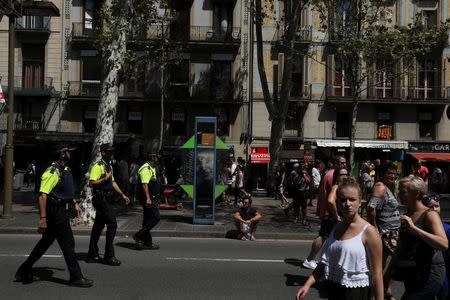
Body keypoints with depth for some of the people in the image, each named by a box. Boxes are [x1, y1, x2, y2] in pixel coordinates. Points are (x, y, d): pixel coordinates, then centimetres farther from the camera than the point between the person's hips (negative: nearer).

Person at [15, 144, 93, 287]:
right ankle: (76, 277, 6)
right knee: (68, 244, -3)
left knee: (46, 242, 17)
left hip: (62, 212, 10)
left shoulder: (65, 170, 13)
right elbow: (43, 196, -22)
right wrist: (42, 218, -27)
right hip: (56, 212, -10)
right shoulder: (52, 172, -17)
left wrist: (75, 204, 22)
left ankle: (24, 271, 29)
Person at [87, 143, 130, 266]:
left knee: (99, 225, 13)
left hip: (106, 200, 10)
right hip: (100, 199, -9)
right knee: (112, 224, -12)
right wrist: (105, 178, -24)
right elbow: (91, 183, -20)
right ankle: (109, 256, -5)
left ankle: (92, 255, 21)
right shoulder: (98, 166, -12)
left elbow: (112, 182, 25)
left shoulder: (109, 166, 17)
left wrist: (122, 195, 22)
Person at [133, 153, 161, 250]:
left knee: (148, 219, 11)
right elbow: (144, 184, -22)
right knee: (155, 217, -13)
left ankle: (147, 242, 16)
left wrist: (155, 200, 28)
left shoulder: (152, 168, 20)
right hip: (147, 198, -11)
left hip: (151, 198, 11)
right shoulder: (146, 168, -13)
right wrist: (148, 198, -27)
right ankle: (139, 235, -9)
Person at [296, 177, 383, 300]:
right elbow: (325, 262, 9)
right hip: (333, 290, 6)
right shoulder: (336, 227, 4)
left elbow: (377, 273, -14)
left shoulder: (368, 232, -16)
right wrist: (308, 284, 0)